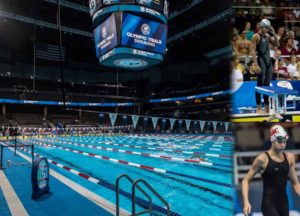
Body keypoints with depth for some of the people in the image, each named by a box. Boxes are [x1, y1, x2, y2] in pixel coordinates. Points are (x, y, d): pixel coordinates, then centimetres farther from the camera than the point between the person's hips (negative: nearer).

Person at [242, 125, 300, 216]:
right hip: (268, 203, -5)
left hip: (284, 202, 6)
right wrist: (246, 202, -20)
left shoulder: (289, 157, 1)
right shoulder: (262, 159, -13)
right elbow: (246, 180, -9)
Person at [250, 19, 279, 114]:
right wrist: (256, 65, -21)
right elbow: (252, 51, -14)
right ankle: (258, 108, 2)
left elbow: (277, 44, 15)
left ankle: (267, 107, 16)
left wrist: (274, 34, 3)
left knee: (267, 85, 9)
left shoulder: (268, 36, 14)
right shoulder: (256, 36, -7)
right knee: (260, 85, -4)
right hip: (261, 62, -7)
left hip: (269, 61, 7)